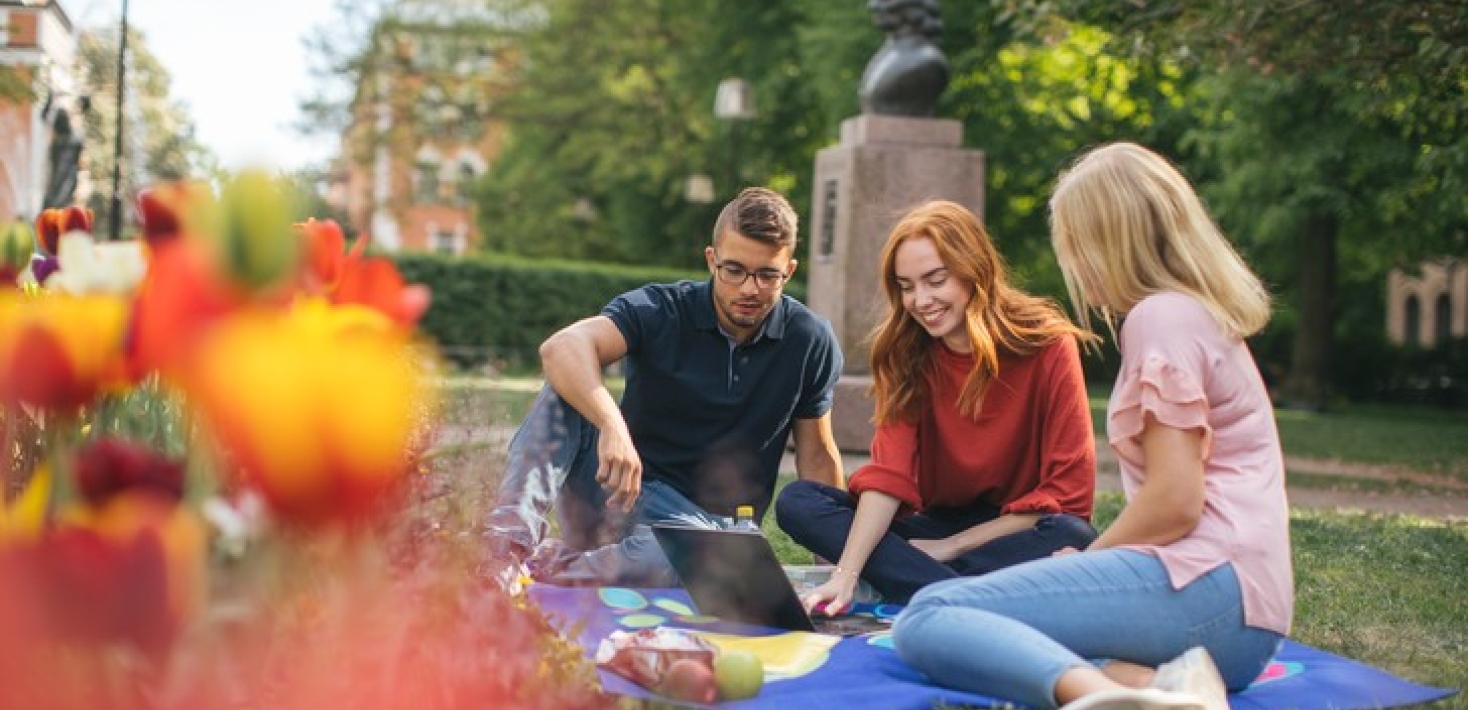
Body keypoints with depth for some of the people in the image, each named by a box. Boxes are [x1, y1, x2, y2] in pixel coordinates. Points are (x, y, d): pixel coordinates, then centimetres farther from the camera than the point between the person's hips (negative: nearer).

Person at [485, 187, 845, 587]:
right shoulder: (660, 310, -8)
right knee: (567, 386, -24)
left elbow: (816, 456, 9)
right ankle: (514, 531, -40)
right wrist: (612, 424, -45)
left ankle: (539, 570, -36)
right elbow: (562, 347, -27)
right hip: (616, 490, 0)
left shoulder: (810, 342, -2)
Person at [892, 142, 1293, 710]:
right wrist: (1092, 562, 15)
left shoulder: (1162, 314, -6)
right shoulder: (1203, 312, 24)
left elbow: (1175, 501, -14)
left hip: (1205, 585, -10)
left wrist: (1086, 560, 1)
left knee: (926, 620, -15)